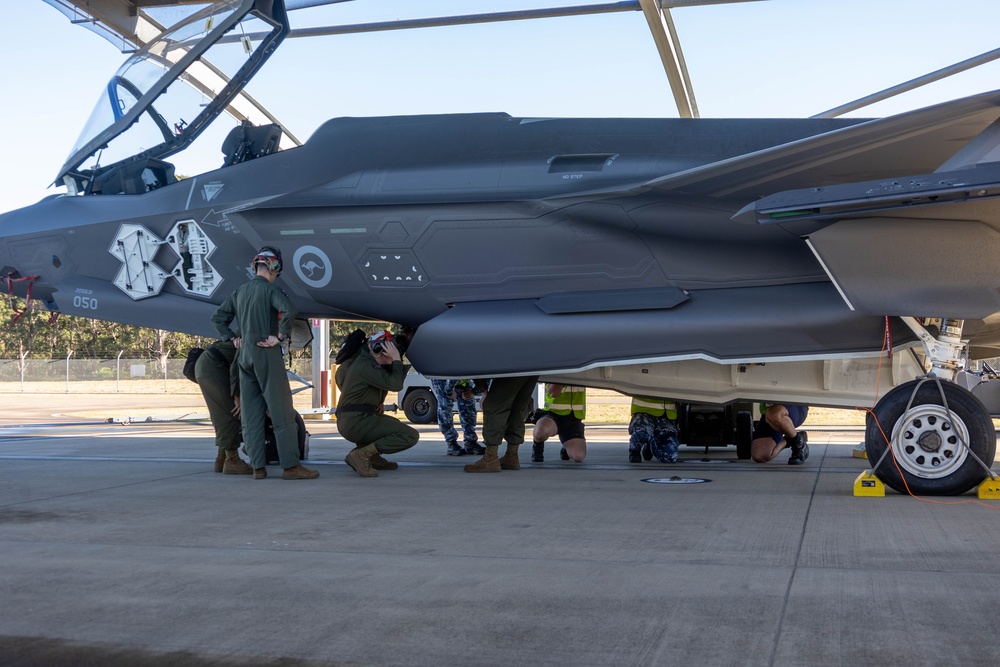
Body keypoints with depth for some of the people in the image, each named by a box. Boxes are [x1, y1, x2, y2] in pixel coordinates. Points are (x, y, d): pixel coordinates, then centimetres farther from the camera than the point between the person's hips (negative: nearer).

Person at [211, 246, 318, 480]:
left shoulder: (240, 291, 14)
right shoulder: (269, 289, -7)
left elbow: (217, 318, 21)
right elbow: (288, 311, -25)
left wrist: (232, 339, 18)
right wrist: (280, 337, -15)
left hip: (244, 356, 7)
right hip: (267, 355, -7)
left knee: (251, 415, 7)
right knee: (282, 412, -5)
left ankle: (257, 467, 8)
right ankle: (290, 466, -7)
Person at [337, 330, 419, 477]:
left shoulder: (364, 362, 18)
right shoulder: (366, 366, -14)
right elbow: (395, 385, -22)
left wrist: (380, 403, 9)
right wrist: (397, 359, -12)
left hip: (347, 422, 10)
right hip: (357, 422, -10)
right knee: (411, 436, -13)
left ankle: (372, 456, 9)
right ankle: (362, 454, -20)